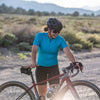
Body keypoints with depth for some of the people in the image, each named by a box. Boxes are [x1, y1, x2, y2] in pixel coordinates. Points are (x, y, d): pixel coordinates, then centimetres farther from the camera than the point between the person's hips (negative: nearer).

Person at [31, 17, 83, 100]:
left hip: (53, 68, 0)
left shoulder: (60, 39, -12)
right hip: (41, 67, 0)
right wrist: (34, 62, -43)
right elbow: (34, 50, -24)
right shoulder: (40, 36, -13)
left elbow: (68, 52, -25)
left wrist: (74, 62, -43)